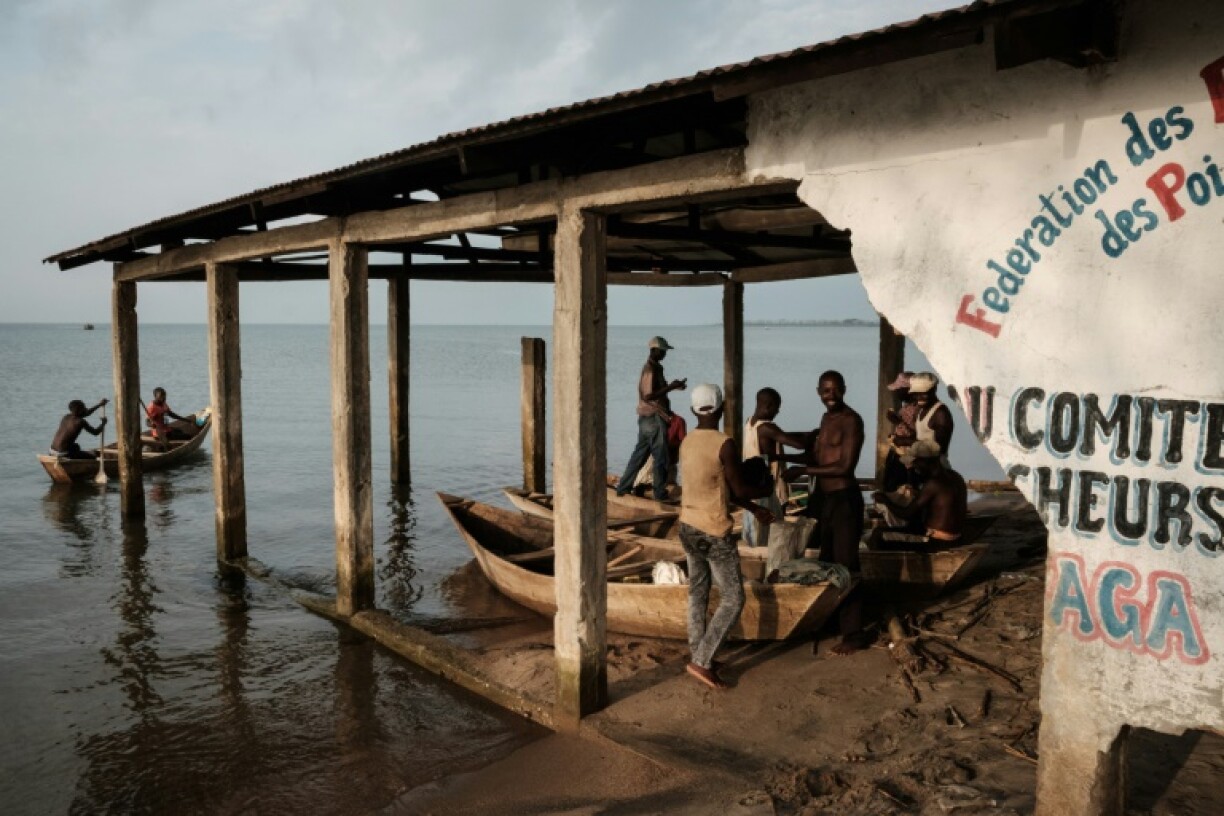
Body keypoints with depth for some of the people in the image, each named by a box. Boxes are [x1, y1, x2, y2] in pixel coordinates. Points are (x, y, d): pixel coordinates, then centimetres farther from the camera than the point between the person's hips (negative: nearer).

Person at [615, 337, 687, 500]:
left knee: (640, 454, 14)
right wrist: (671, 387, -21)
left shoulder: (654, 368, 15)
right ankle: (660, 493, 7)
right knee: (661, 457, -1)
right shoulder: (651, 370, -17)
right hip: (654, 418, -10)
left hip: (648, 418, 10)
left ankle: (623, 488, 18)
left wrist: (673, 386, 11)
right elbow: (648, 396, -24)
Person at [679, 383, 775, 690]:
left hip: (688, 527, 8)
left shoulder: (687, 442, 6)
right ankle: (701, 661, 0)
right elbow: (740, 490, -14)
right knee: (733, 599, 3)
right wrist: (770, 486, 6)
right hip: (714, 533, -8)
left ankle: (698, 656, 24)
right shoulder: (725, 444, -19)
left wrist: (754, 510, 18)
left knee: (697, 593, 17)